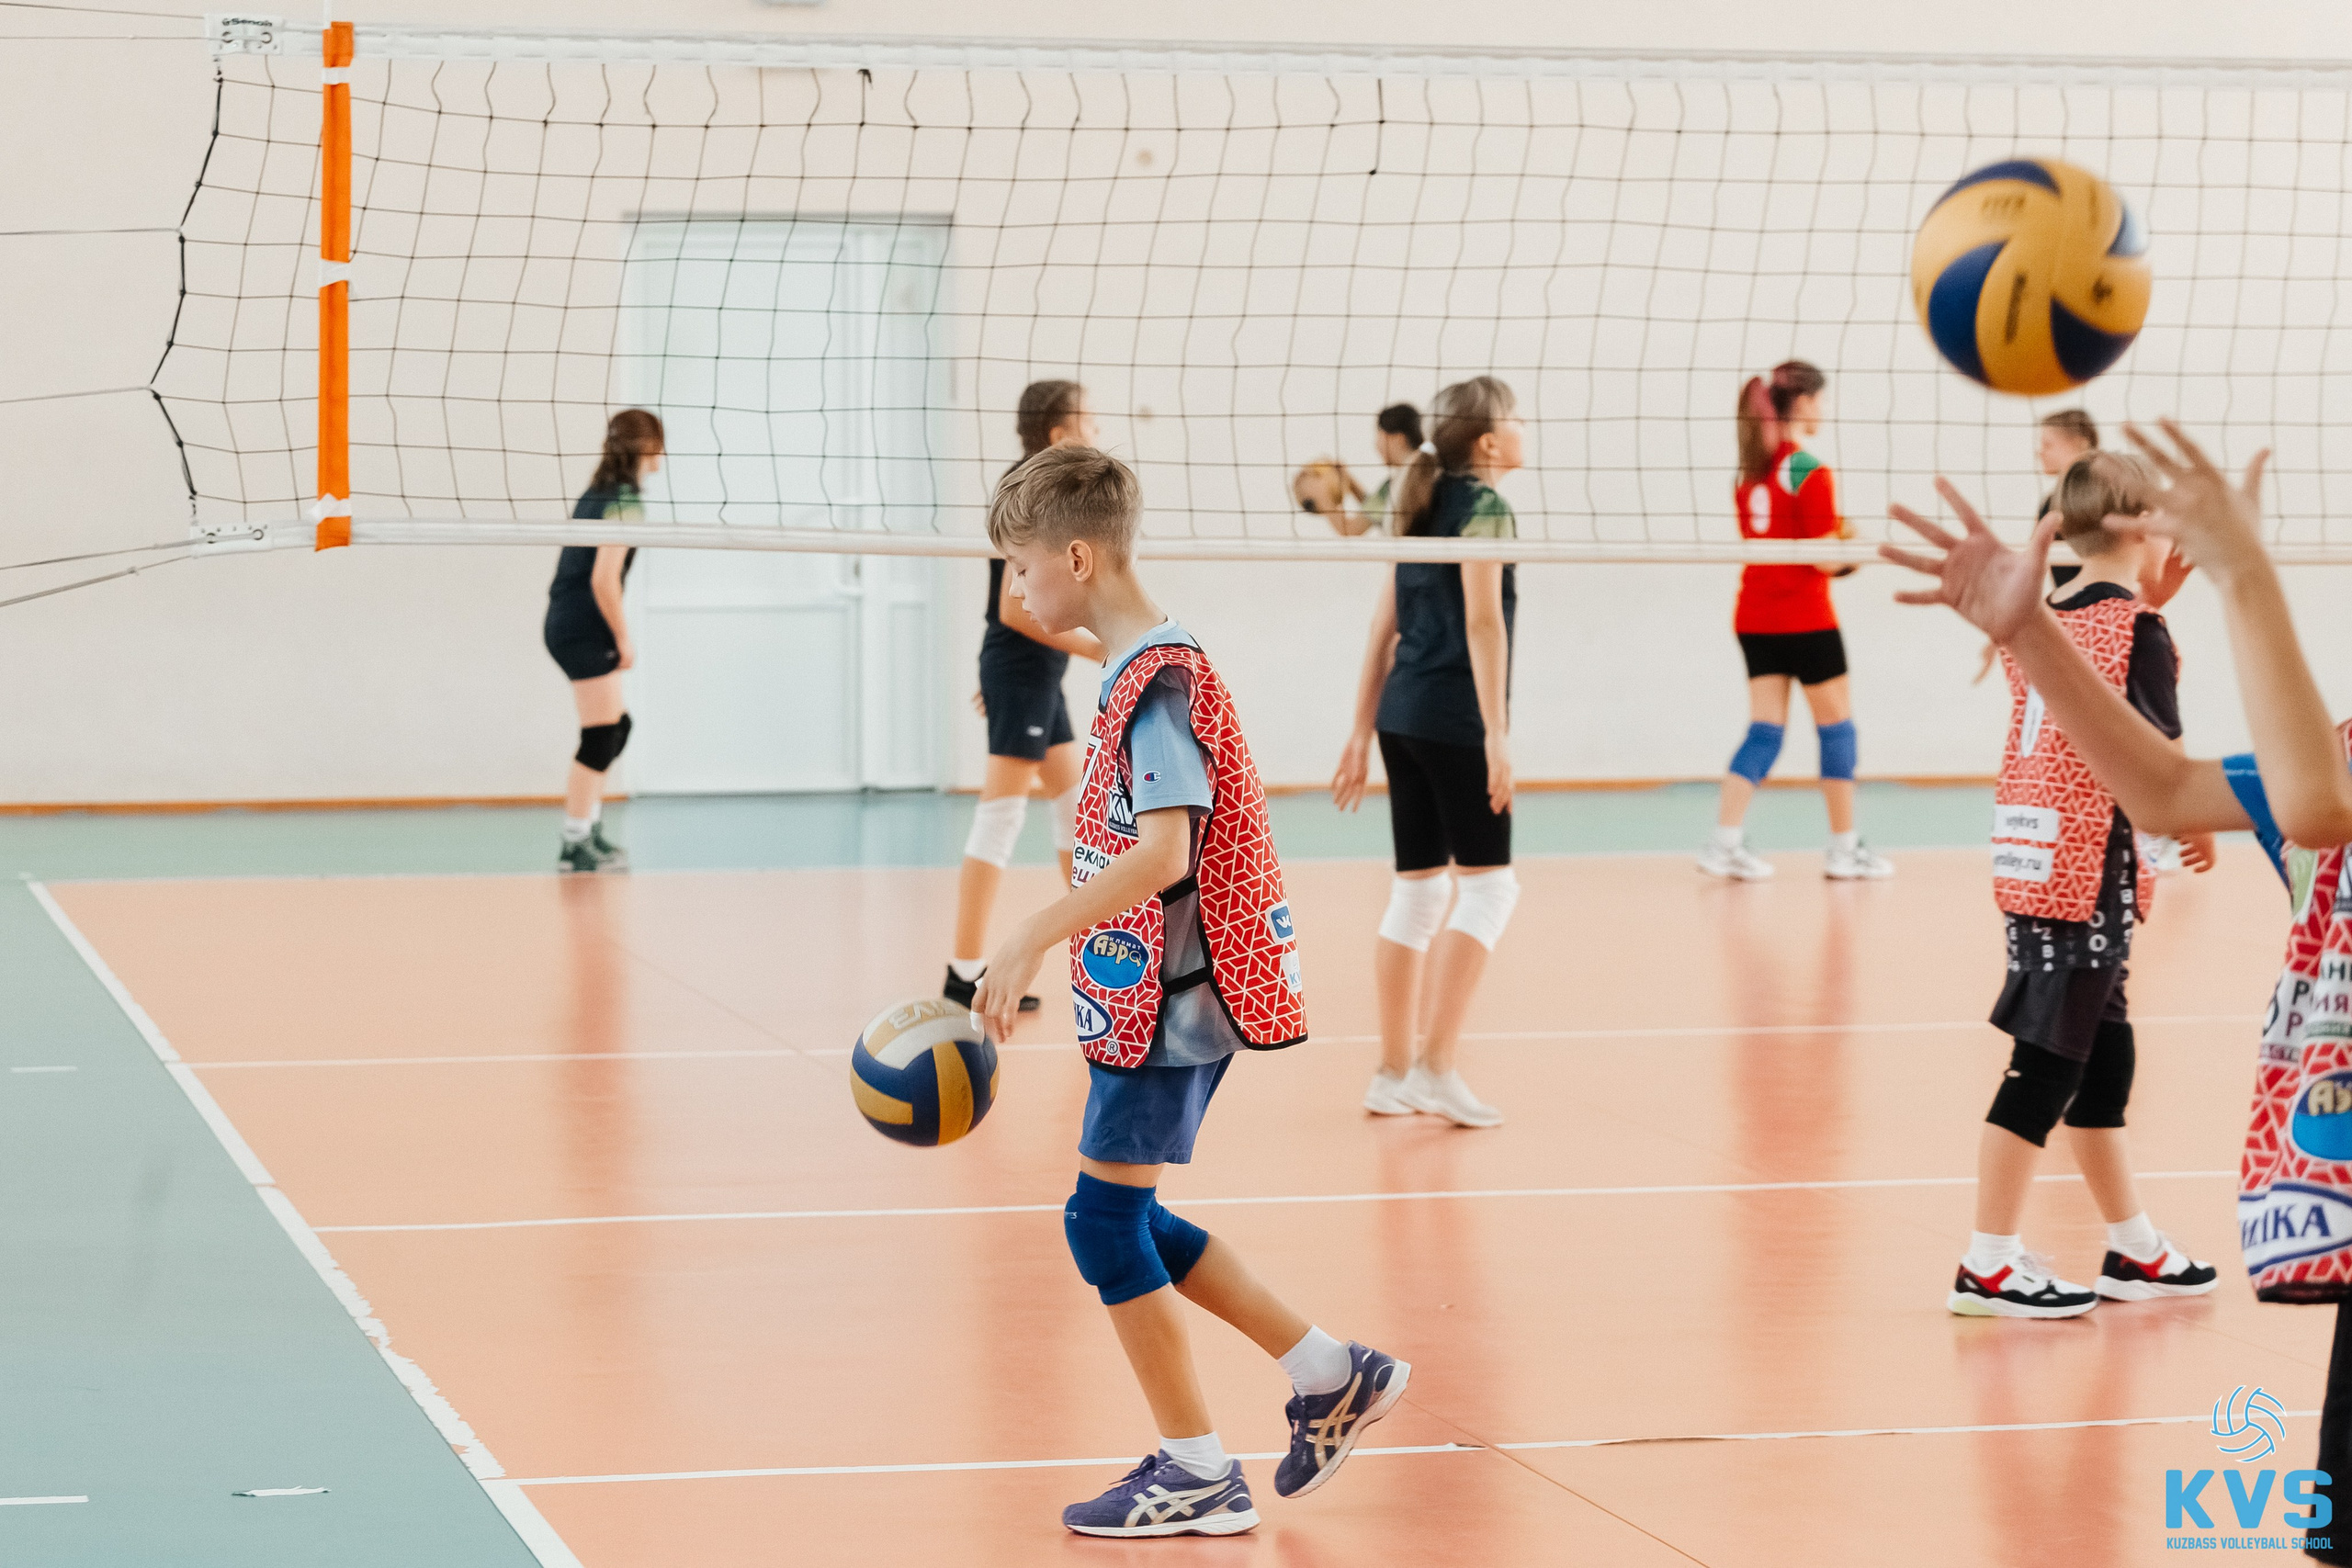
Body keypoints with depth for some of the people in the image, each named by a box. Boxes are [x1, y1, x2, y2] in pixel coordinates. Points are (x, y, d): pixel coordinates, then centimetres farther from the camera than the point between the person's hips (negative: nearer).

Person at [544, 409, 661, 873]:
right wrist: (623, 637, -12)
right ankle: (575, 847, -2)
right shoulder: (626, 501, -14)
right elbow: (604, 579, -20)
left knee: (617, 726, 19)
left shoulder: (598, 493, 14)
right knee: (600, 737, -4)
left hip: (565, 623, 10)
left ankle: (592, 829, 23)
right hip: (585, 630, -10)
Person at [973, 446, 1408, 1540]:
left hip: (1170, 998, -10)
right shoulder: (1143, 669, 13)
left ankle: (1198, 1475, 4)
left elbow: (1161, 853, -28)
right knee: (1128, 1221, 14)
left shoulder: (1157, 683, -18)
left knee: (1104, 1216, -4)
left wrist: (1032, 940, -27)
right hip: (1158, 991, 10)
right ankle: (1331, 1377, 20)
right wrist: (1050, 944, 20)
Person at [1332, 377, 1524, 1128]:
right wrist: (1496, 734, -18)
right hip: (1456, 720, -8)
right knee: (1487, 884, -4)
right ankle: (1436, 1067, -10)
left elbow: (1384, 628, 17)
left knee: (1417, 889, 11)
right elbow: (1482, 620, -16)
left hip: (1403, 714, 8)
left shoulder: (1424, 509, 16)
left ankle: (1395, 1072, 13)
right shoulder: (1484, 507, -8)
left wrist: (1363, 729, 19)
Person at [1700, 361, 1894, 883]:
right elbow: (1825, 558, -16)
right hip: (1805, 620, -7)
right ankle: (1844, 849, 12)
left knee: (1765, 730, 5)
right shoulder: (1811, 473, -14)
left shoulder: (1750, 472, 9)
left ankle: (1725, 842, -7)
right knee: (1836, 726, 6)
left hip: (1754, 619, 7)